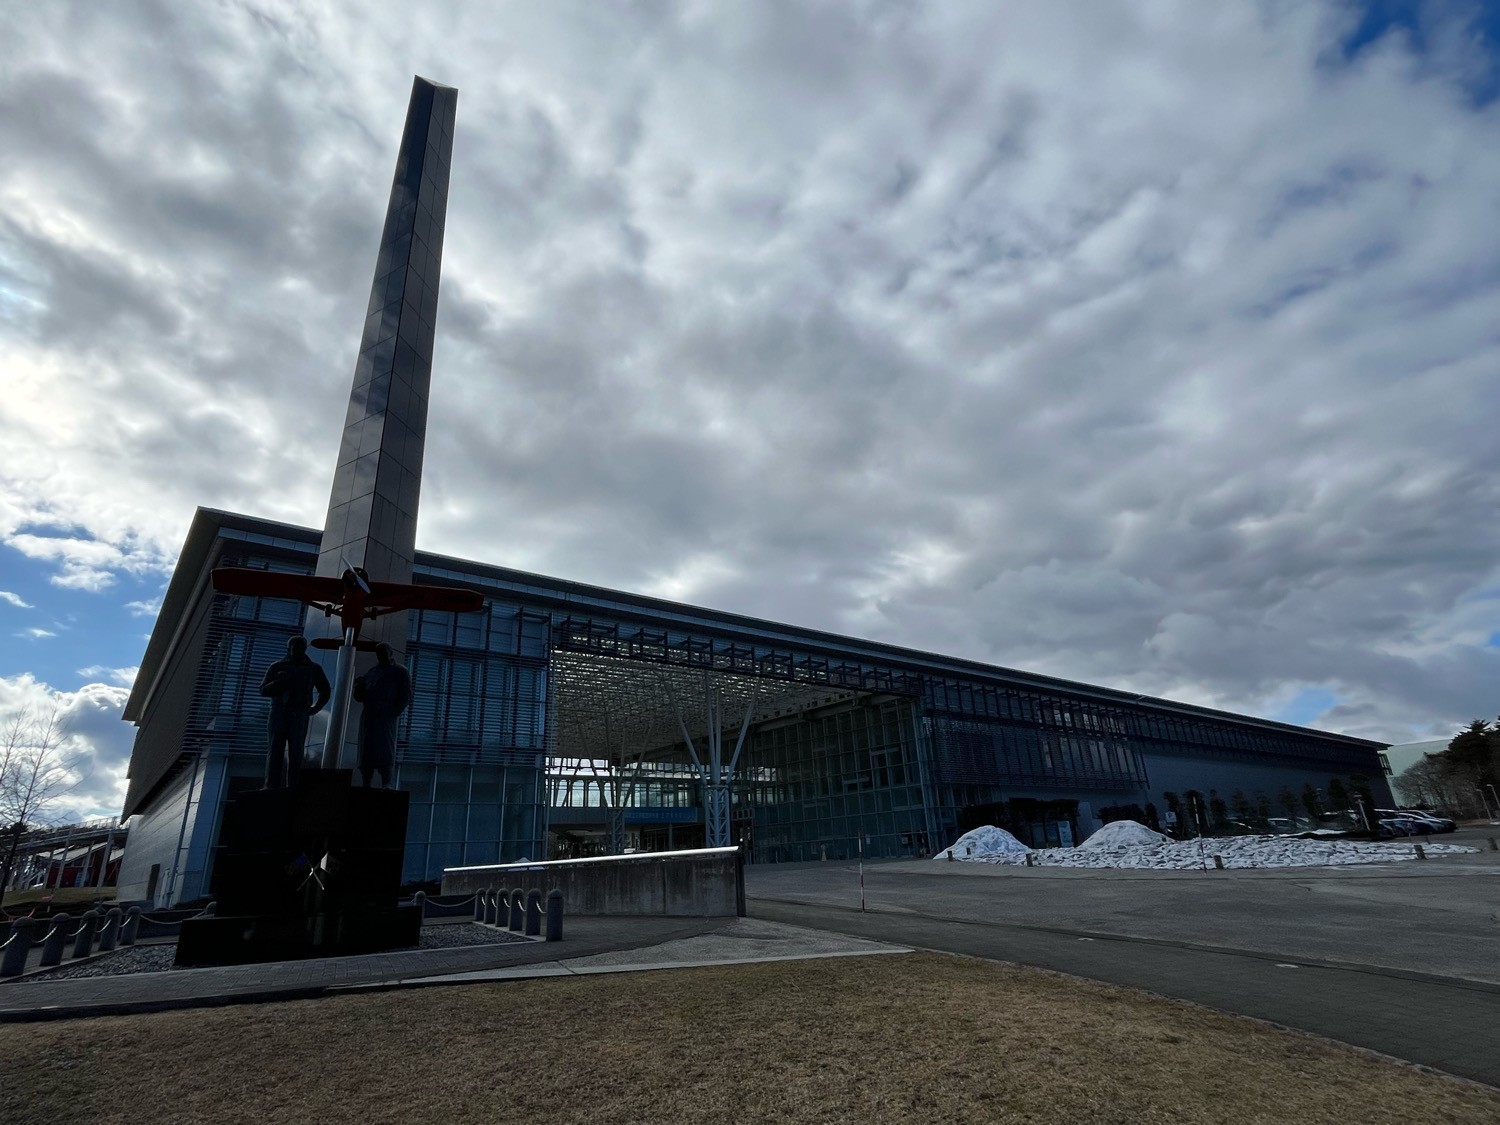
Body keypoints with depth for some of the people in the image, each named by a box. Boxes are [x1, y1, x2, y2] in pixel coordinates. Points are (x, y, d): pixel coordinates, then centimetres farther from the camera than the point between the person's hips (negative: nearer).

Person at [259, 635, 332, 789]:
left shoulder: (313, 668, 13)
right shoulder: (277, 667, 12)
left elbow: (325, 690, 22)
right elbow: (263, 690, 8)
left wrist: (315, 708, 10)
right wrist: (277, 682, -12)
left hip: (299, 716, 0)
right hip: (279, 714, 0)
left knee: (296, 753, -7)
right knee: (276, 752, -7)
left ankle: (292, 787, -10)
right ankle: (271, 787, -10)